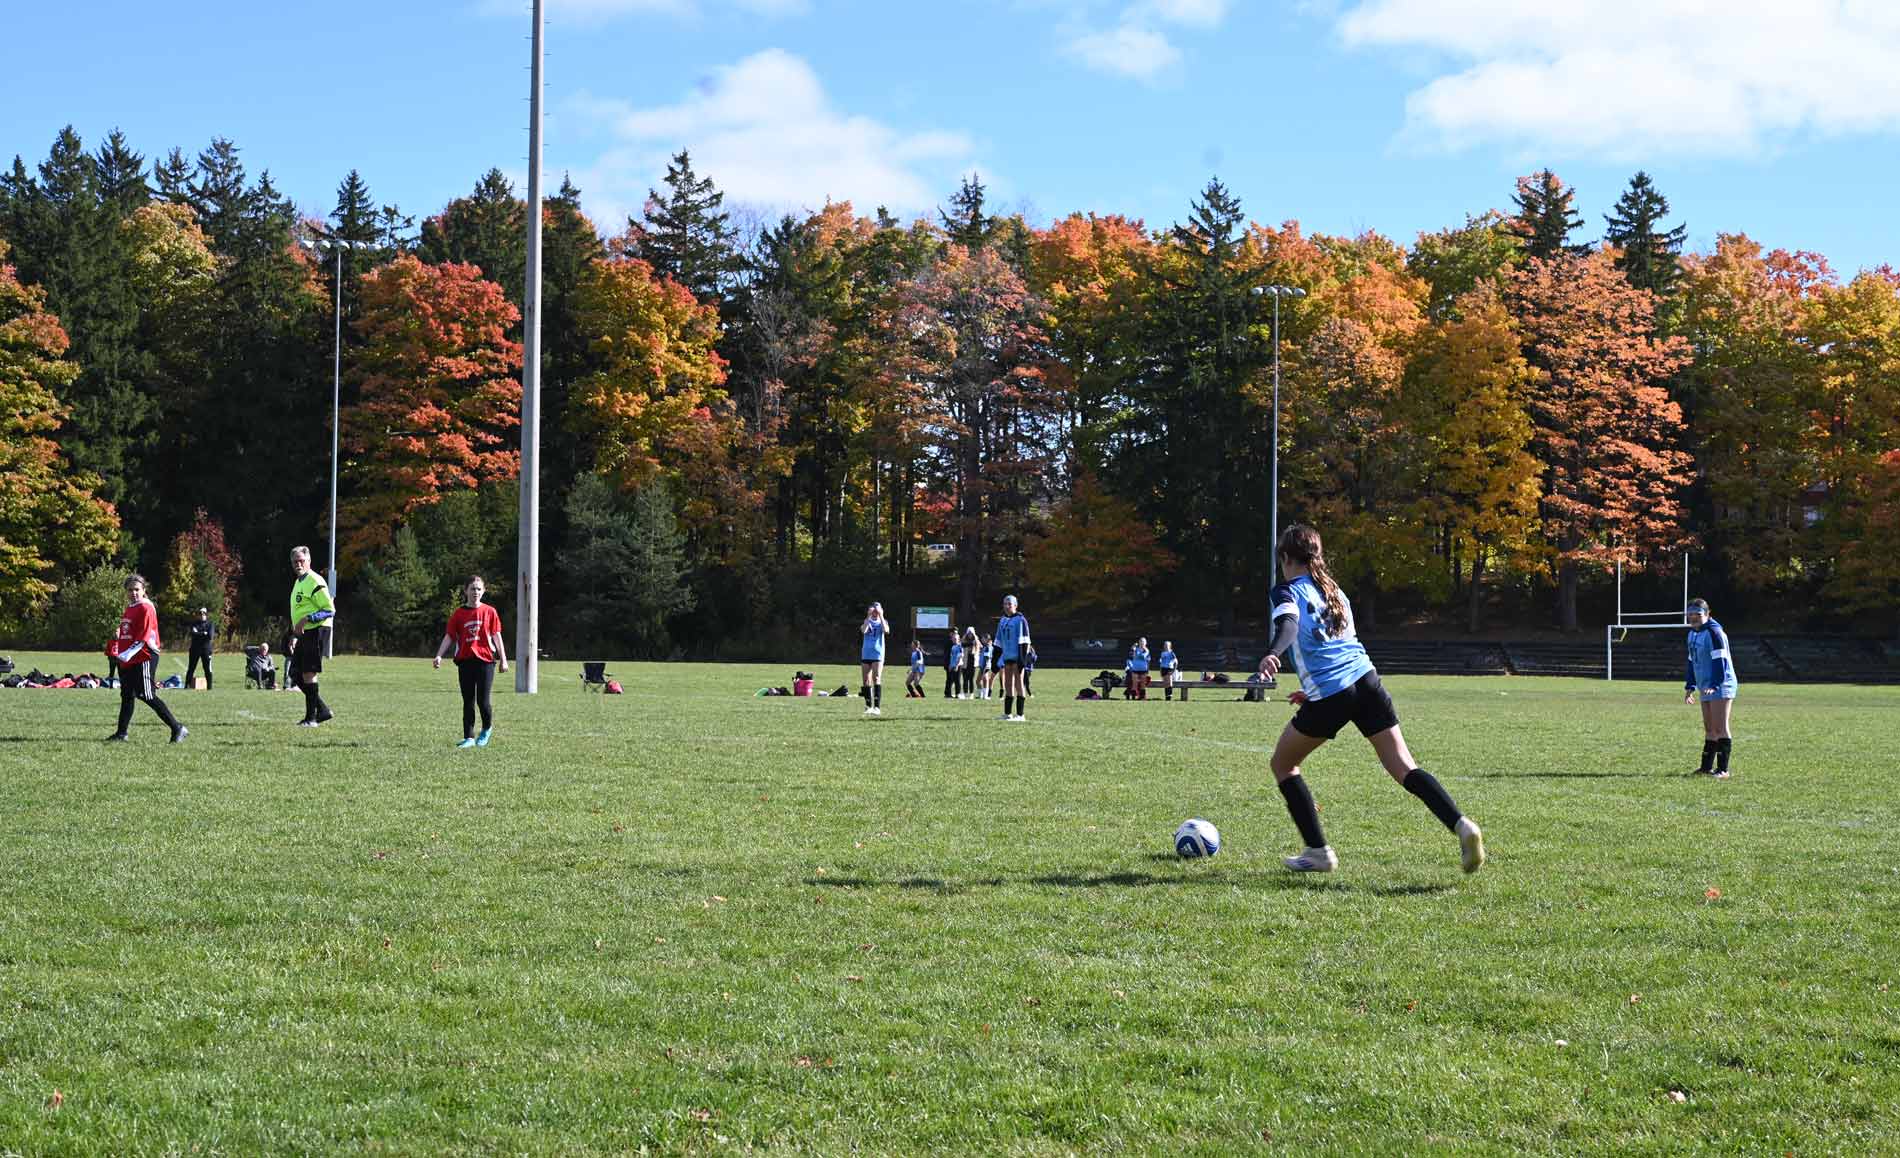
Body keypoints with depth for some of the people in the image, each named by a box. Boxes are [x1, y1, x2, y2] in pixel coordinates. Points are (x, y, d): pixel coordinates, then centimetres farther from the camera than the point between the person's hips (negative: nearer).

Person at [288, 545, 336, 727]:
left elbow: (330, 610, -17)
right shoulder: (298, 582, 18)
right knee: (298, 676, 9)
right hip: (304, 634, 10)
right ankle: (323, 711, 17)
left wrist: (307, 619, -23)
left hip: (316, 631, -10)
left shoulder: (315, 582, -12)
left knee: (308, 674, -10)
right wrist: (294, 635, 24)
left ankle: (311, 718, -5)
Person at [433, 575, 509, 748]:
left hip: (485, 660, -2)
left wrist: (503, 659, 2)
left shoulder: (489, 612, 3)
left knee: (484, 701, -5)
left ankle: (487, 729, 23)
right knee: (468, 701, 5)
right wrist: (439, 655, -8)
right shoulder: (459, 613, 5)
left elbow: (496, 636, 4)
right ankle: (469, 738, 10)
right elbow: (449, 636, 4)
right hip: (465, 661, 2)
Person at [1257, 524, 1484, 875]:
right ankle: (1460, 824, -25)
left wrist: (1271, 655, -38)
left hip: (1329, 695, -6)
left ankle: (1319, 852, 12)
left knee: (1283, 764, 16)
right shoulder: (1334, 591, 26)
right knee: (1404, 768, -1)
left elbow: (1288, 625, -18)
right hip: (1367, 680, 6)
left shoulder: (1288, 591, 5)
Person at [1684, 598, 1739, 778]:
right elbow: (1692, 661, 24)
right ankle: (1707, 767, 17)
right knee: (1709, 729, 12)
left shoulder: (1714, 633, -13)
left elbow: (1720, 660, -20)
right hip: (1706, 688, 9)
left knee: (1720, 728, -11)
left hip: (1721, 687, -9)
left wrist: (1714, 685, -28)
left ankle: (1723, 769, -11)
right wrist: (1690, 686, 22)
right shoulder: (1692, 634, 16)